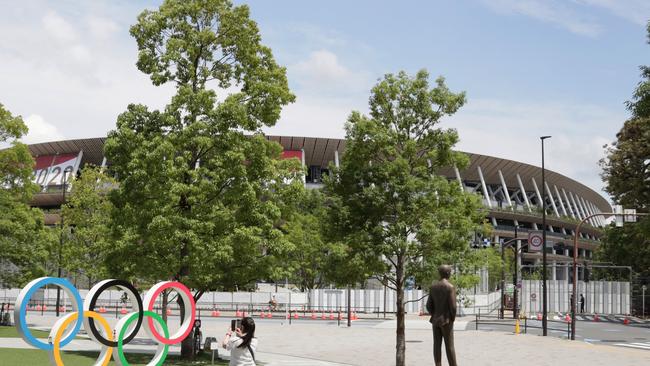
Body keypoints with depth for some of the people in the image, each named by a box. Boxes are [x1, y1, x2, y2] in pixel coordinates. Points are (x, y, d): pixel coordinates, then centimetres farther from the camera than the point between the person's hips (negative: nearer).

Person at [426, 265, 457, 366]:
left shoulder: (433, 286, 5)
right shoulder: (450, 287, -14)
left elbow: (429, 305, 5)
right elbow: (453, 306, -18)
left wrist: (434, 316, 15)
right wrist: (453, 319, -2)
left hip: (435, 320, 6)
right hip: (446, 321, -6)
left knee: (437, 345, 5)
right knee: (449, 346, -2)